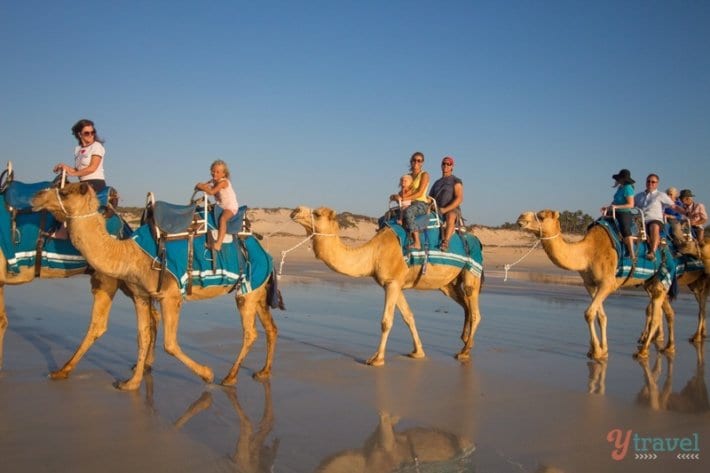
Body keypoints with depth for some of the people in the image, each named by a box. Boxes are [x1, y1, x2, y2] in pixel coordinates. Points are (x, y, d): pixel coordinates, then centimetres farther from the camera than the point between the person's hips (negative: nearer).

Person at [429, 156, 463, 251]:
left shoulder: (456, 181, 7)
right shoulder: (437, 183, 24)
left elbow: (459, 199, -8)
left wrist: (445, 209, -18)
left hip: (452, 210, -5)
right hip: (437, 210, 5)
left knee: (451, 216, -41)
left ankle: (445, 242, -54)